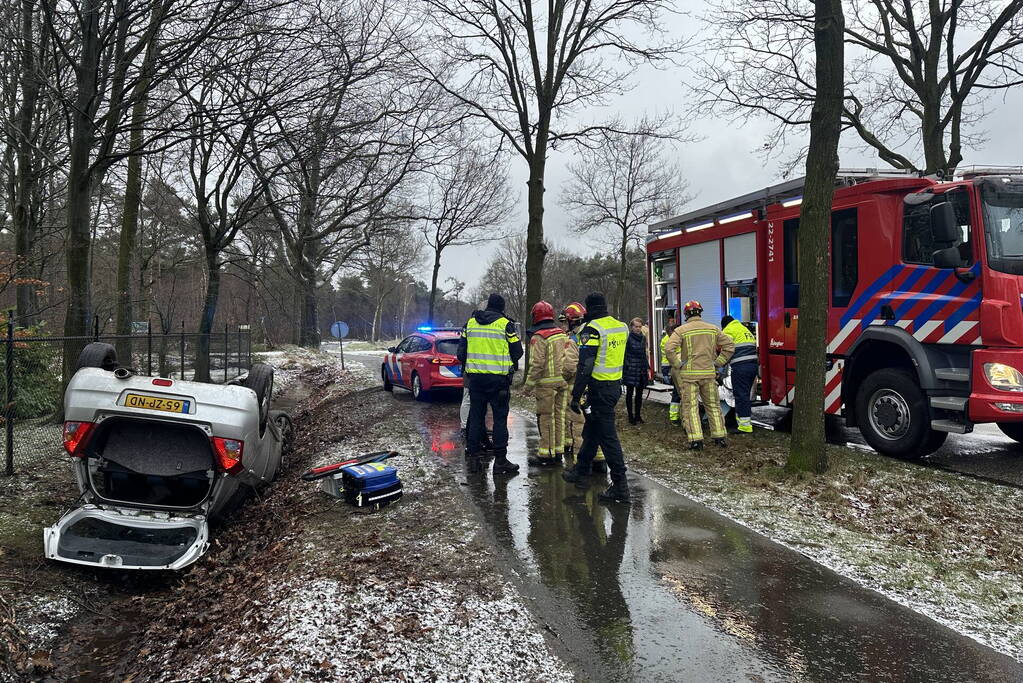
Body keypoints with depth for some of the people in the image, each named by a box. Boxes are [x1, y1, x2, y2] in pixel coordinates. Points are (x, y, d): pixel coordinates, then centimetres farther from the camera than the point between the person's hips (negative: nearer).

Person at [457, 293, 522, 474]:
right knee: (500, 418, 1)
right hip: (498, 378, -4)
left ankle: (474, 454, 17)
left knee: (476, 416, 13)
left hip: (475, 376, 4)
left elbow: (461, 351, 11)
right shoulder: (505, 324, -5)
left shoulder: (470, 322, 7)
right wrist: (511, 364, 18)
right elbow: (517, 352, -2)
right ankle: (500, 460, 2)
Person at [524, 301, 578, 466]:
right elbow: (575, 355, 8)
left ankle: (546, 454, 2)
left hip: (546, 384, -7)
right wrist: (567, 374, 15)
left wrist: (529, 385, -11)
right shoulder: (563, 334, 11)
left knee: (546, 419, -2)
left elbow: (536, 364, -17)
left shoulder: (538, 337, -12)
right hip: (563, 382, 7)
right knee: (559, 416, 12)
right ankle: (558, 451, 19)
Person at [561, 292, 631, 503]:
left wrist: (576, 395, -16)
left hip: (600, 388, -8)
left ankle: (620, 486, -2)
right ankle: (581, 471, 34)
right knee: (592, 430, 20)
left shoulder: (592, 330, -16)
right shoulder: (622, 327, 8)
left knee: (607, 435, -4)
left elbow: (585, 366, -20)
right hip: (616, 385, 8)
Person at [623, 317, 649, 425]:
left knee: (639, 393, 10)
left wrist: (648, 368, 15)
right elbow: (624, 355, -9)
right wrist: (623, 370, -14)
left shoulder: (643, 338, 11)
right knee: (630, 393, 2)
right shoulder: (628, 338, -8)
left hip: (641, 370, 6)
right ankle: (630, 416, 8)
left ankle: (638, 415, 19)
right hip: (630, 370, -6)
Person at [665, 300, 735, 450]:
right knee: (713, 405, 14)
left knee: (691, 407, 1)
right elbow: (729, 344, 5)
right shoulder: (713, 329, 7)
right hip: (709, 373, 3)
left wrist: (677, 365, -7)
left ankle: (696, 439, -4)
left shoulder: (681, 330, -5)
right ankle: (719, 437, 17)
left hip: (689, 374, -3)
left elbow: (669, 348, -18)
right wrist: (719, 362, 8)